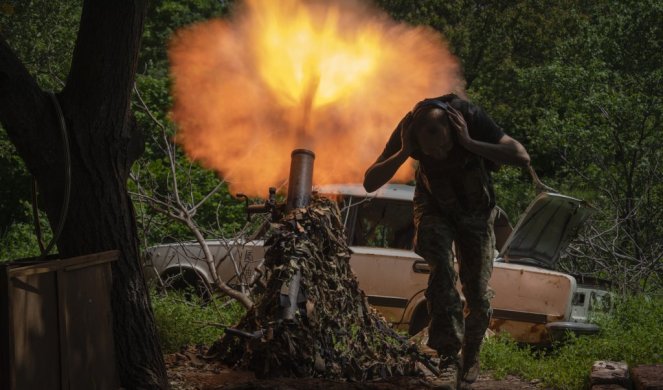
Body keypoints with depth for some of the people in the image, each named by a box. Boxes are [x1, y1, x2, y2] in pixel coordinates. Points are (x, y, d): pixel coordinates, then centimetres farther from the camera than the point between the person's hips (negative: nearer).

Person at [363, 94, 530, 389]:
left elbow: (522, 157, -41)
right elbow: (370, 183, -28)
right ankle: (449, 357, -29)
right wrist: (403, 153, -42)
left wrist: (470, 143, -46)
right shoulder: (408, 128, -28)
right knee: (441, 267, -27)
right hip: (434, 207, 0)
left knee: (478, 292, 0)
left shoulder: (471, 118, -32)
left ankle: (470, 356, 28)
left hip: (475, 210, 0)